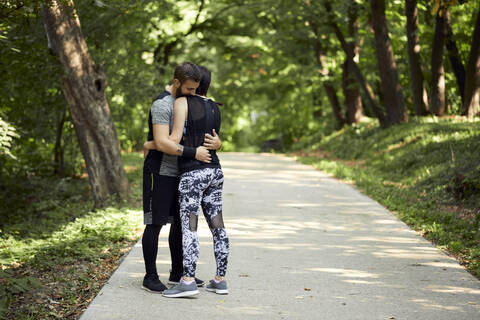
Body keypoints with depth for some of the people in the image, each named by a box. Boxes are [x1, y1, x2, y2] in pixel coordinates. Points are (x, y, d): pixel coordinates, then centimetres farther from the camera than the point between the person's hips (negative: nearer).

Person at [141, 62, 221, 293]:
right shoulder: (162, 105, -16)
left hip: (179, 174, 8)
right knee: (155, 223, -3)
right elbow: (162, 143, -26)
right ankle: (150, 277, 4)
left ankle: (178, 273, 23)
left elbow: (204, 134, 13)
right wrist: (193, 153, -26)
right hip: (160, 173, -8)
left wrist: (216, 142, -11)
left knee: (181, 222, 12)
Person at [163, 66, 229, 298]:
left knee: (188, 227, -11)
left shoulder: (182, 102, -7)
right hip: (214, 171, 7)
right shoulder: (214, 108, 14)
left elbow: (174, 139, -14)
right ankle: (220, 280, 9)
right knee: (217, 225, 7)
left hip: (192, 173, -7)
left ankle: (188, 281, -19)